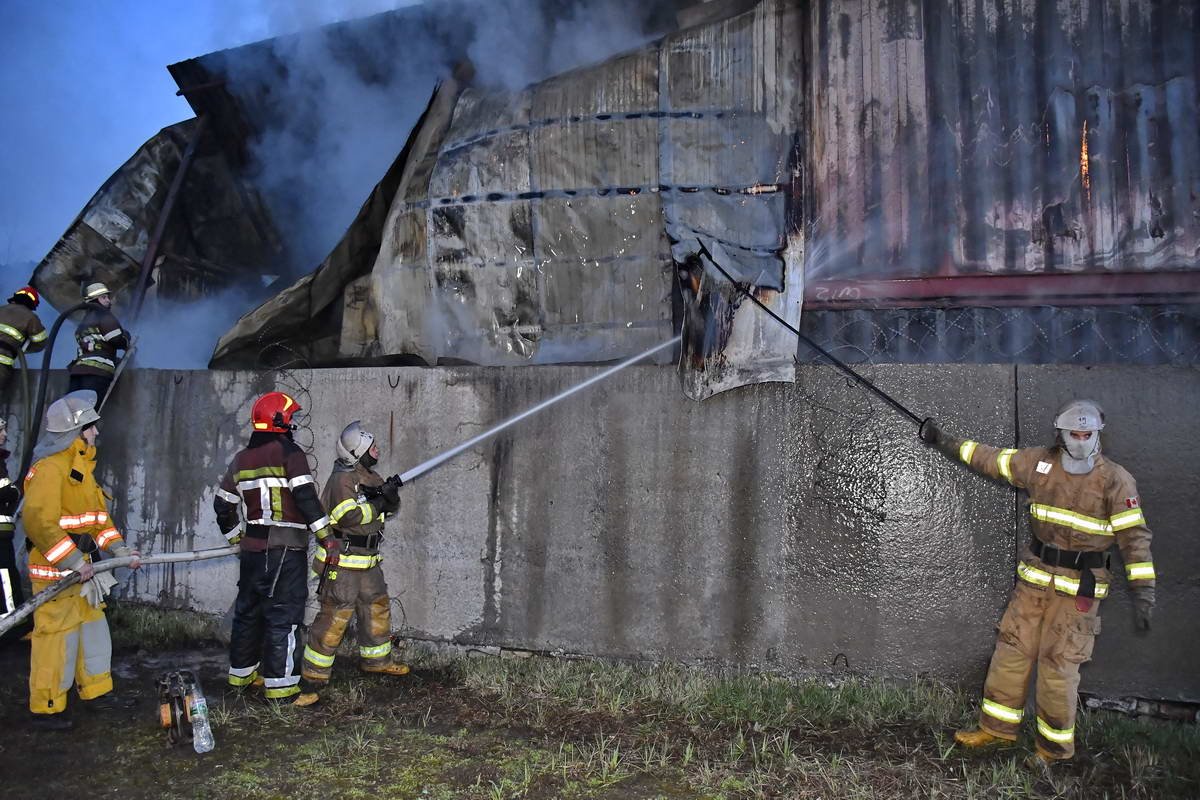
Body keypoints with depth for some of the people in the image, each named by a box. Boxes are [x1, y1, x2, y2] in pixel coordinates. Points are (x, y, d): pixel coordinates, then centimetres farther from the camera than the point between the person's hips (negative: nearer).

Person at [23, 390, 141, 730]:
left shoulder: (82, 466, 15)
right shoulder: (49, 468, -18)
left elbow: (98, 515, 19)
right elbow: (39, 522, -26)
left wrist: (121, 550, 9)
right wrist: (75, 564, -27)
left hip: (80, 563, 10)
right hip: (54, 568, -10)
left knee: (93, 627, 17)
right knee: (57, 636, -4)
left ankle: (95, 690, 31)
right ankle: (46, 708, 8)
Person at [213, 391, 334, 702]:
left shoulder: (242, 459, 11)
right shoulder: (289, 453, -10)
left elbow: (223, 504, 18)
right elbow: (306, 497, -18)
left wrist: (235, 536, 30)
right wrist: (326, 536, -14)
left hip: (253, 547, 7)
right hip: (287, 548, -7)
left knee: (248, 610, 18)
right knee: (282, 615, -3)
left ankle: (241, 673, 31)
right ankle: (279, 684, 0)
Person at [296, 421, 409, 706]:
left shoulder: (370, 477, 11)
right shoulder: (342, 479, -17)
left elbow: (389, 508, 13)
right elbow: (350, 516, -26)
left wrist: (390, 496, -9)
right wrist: (378, 503, -18)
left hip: (367, 560, 9)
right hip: (342, 561, -9)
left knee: (377, 607, 21)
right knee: (333, 619, -10)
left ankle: (376, 659, 40)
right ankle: (312, 679, -4)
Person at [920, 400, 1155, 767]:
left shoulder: (1115, 479, -11)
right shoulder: (1039, 462, 0)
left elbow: (1134, 536, -11)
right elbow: (991, 459, 12)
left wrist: (1143, 590, -16)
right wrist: (945, 441, 15)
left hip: (1079, 586, -4)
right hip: (1034, 575, 5)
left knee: (1058, 666, 0)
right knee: (1011, 650, 10)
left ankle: (1055, 746, 19)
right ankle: (997, 727, 25)